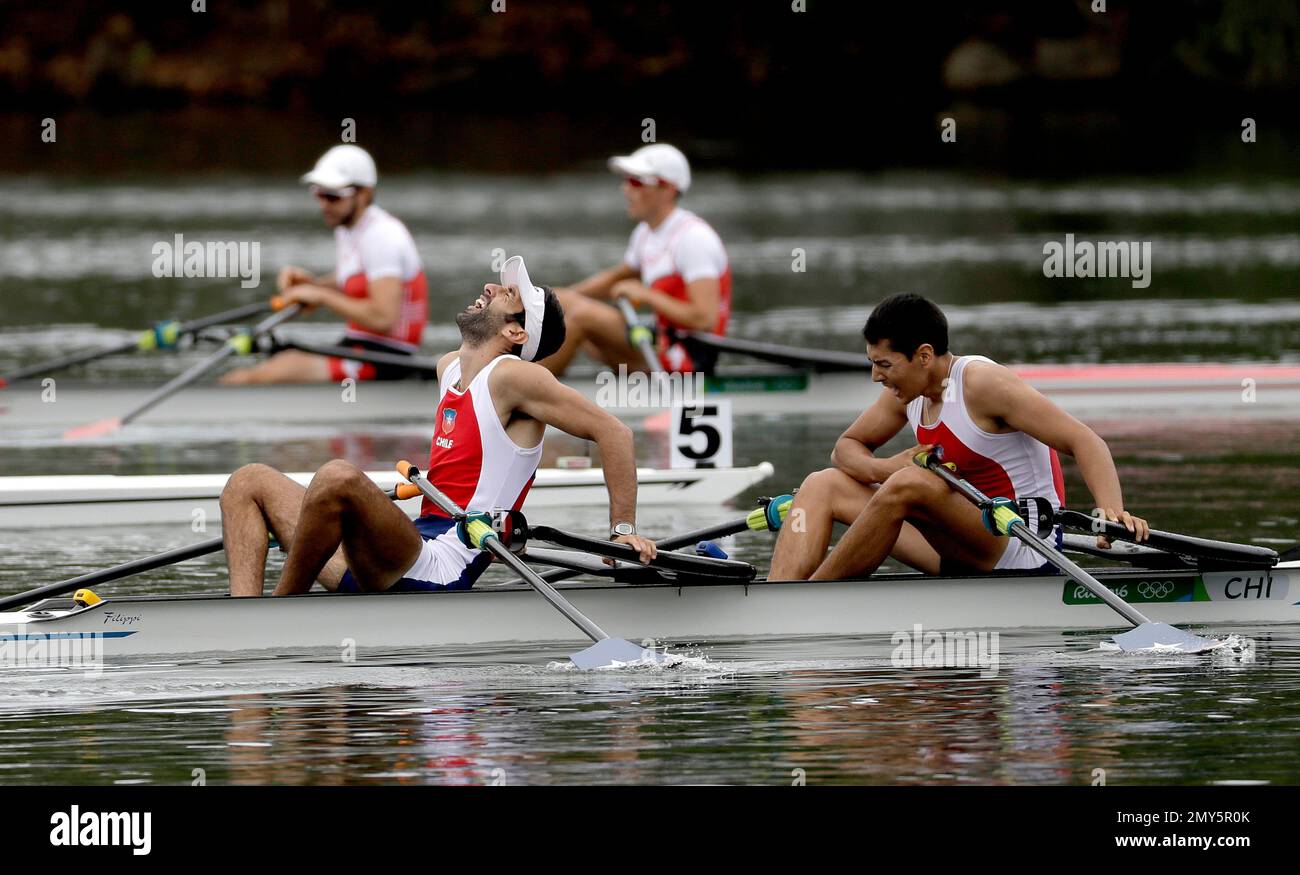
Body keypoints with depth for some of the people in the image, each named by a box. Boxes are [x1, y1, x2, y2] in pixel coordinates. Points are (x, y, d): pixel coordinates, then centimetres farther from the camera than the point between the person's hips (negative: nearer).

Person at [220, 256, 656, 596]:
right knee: (249, 483, 9)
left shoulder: (514, 375, -6)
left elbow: (613, 431, -7)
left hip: (437, 572, -9)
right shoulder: (448, 368, 20)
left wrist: (623, 530, -4)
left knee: (338, 477, -34)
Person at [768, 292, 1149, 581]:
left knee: (909, 485, -32)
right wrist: (882, 469, -7)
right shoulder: (907, 393, 6)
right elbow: (846, 449, 18)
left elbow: (1085, 441, -20)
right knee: (823, 486, 4)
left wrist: (1112, 513, -37)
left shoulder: (982, 384, -17)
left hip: (1020, 551, -9)